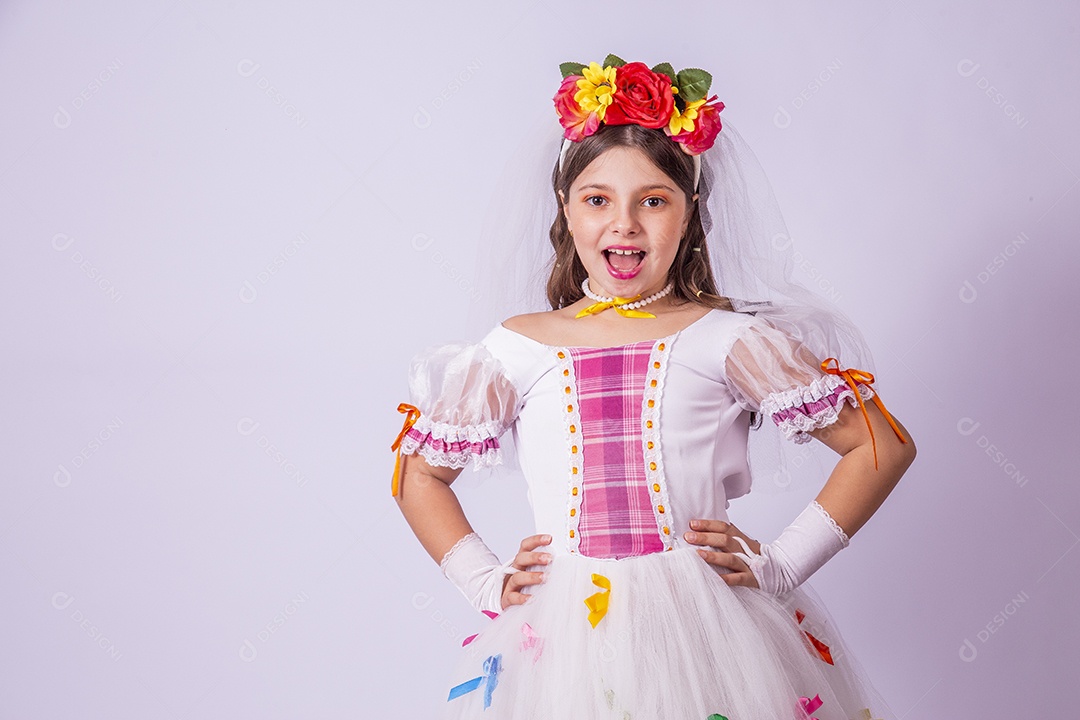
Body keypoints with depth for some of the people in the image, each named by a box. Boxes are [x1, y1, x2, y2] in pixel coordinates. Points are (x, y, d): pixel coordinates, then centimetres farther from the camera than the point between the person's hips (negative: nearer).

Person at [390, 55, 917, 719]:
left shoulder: (727, 337, -2)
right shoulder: (519, 347, 4)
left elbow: (885, 447, 0)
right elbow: (420, 475, 16)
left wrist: (781, 566, -4)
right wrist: (487, 583, 5)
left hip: (706, 628, -1)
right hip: (564, 637, 2)